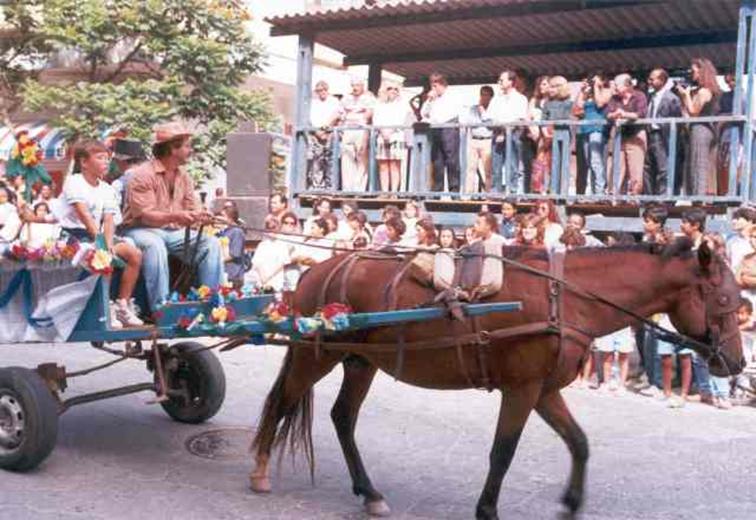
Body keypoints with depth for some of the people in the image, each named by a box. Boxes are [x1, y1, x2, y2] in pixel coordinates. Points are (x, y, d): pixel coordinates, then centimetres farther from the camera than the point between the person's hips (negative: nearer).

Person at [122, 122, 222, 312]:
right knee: (155, 245, -39)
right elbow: (144, 216, -19)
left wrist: (201, 217, -17)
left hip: (174, 232, 6)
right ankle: (160, 307, -38)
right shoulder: (143, 174, -11)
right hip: (142, 231, -6)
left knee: (211, 243, -13)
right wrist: (175, 216, -34)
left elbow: (192, 209, 9)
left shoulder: (184, 177, 12)